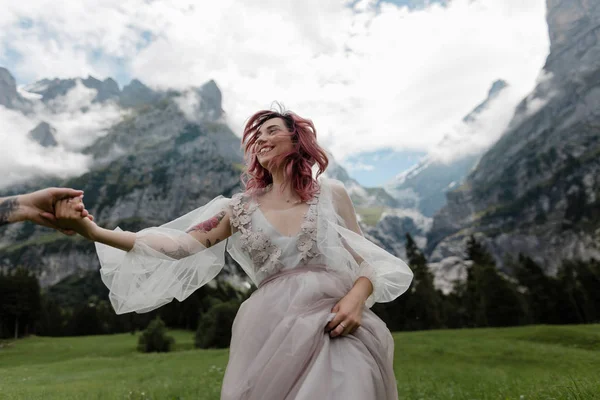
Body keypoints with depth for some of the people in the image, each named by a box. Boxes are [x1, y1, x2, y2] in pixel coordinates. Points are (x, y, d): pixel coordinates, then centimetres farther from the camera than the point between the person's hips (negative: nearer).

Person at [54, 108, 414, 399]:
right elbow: (181, 244, -2)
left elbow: (369, 259, 6)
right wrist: (93, 231, -11)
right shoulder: (243, 208, 7)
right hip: (275, 334, 1)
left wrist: (357, 298, -15)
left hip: (337, 333, 0)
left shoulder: (331, 193, 4)